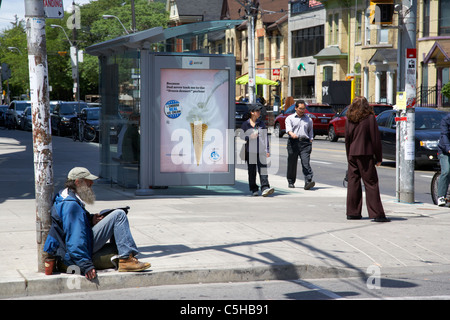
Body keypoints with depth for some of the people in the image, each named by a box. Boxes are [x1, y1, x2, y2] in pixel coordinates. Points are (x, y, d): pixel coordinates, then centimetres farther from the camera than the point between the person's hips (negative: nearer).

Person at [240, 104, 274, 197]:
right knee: (252, 171, 4)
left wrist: (267, 150, 8)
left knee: (263, 169, -12)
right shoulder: (245, 124, 5)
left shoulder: (261, 123, 11)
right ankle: (254, 190, 15)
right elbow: (241, 137, 6)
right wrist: (250, 137, -13)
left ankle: (265, 189, -20)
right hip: (250, 150, -1)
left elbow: (265, 137, 14)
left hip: (261, 151, 1)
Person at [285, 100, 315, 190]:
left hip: (305, 142, 1)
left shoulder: (309, 120, 19)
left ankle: (308, 182, -22)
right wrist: (292, 134, -31)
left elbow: (310, 132, 22)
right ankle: (291, 182, 19)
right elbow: (288, 128, -10)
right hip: (293, 142, -1)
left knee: (306, 163, -13)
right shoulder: (290, 118, 9)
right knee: (292, 163, 4)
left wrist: (310, 141, 9)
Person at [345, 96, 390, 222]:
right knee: (371, 184, -4)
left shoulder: (349, 120, 6)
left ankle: (352, 212, 13)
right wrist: (378, 158, -1)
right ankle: (376, 213, -7)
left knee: (353, 183, 10)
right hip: (366, 155, -5)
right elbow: (375, 139, -7)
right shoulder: (370, 118, -7)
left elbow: (347, 140, 11)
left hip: (352, 155, 5)